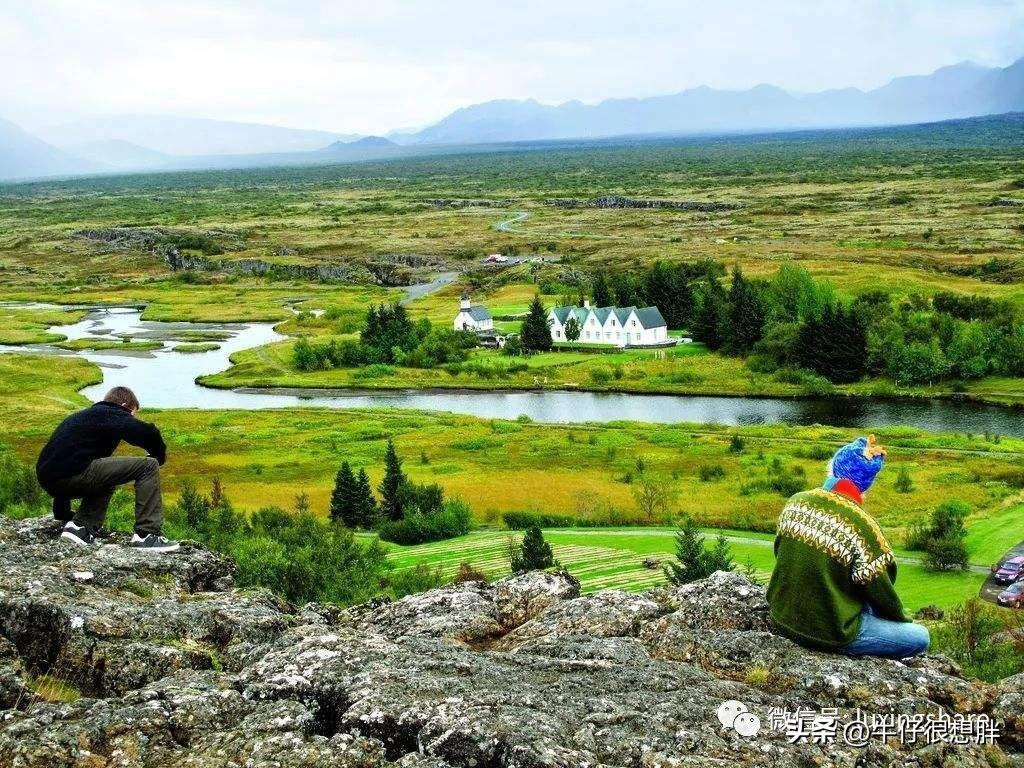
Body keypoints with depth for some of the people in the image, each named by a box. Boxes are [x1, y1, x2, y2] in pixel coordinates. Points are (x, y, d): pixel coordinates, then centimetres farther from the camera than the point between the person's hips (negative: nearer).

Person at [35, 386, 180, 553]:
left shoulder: (82, 416, 33)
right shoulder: (112, 414, 6)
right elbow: (148, 433, -14)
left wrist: (62, 513, 51)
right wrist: (158, 458, 10)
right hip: (74, 472, -9)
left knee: (106, 476, 36)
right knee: (148, 466, -3)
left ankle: (80, 526, 16)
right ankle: (146, 535, -3)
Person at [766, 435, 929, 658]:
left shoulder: (796, 501, -6)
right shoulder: (862, 527, -23)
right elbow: (881, 593, -11)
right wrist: (902, 620, 11)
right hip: (830, 633, -7)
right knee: (920, 637, 8)